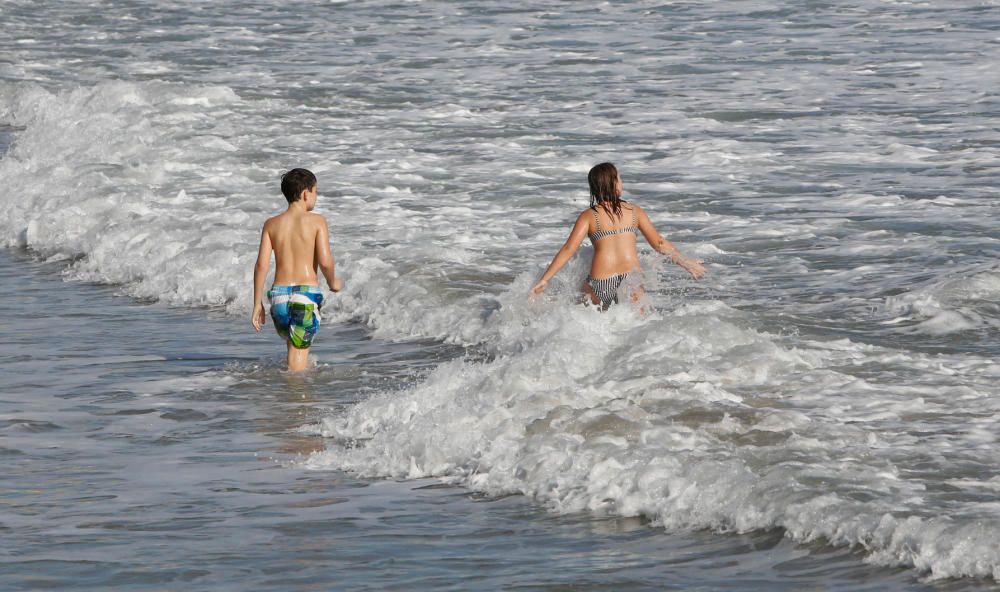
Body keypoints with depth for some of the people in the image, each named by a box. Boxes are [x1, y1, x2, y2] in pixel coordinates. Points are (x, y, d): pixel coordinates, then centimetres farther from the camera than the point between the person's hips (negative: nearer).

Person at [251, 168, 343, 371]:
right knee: (299, 353, -2)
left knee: (294, 344, 25)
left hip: (279, 294, 4)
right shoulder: (316, 221, -4)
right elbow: (325, 261, -13)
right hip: (307, 293, -4)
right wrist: (332, 282, 9)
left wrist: (257, 304, 6)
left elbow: (262, 265, 1)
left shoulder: (271, 224, 6)